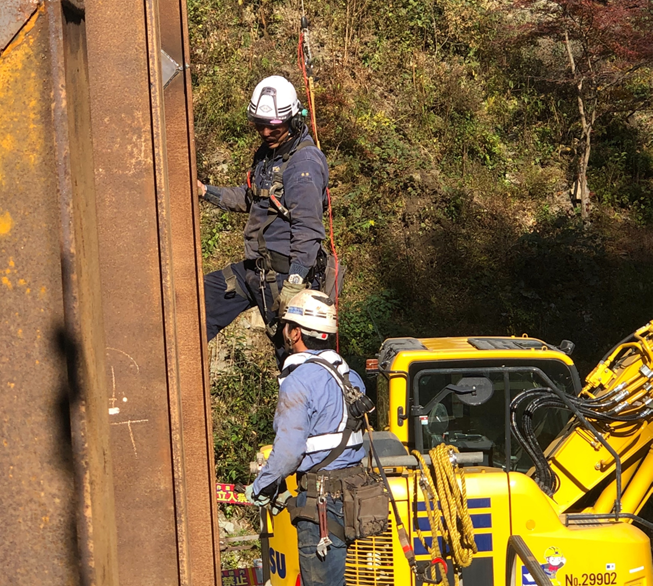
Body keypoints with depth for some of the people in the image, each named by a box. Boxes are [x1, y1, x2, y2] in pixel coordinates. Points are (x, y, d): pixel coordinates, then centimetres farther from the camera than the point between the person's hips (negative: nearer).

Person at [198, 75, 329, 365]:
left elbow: (308, 230, -24)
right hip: (256, 267, 10)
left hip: (285, 273, -10)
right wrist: (205, 191, 21)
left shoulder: (305, 164, -19)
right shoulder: (268, 153, 12)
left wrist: (295, 283, -27)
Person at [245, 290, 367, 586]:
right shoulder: (348, 374, 12)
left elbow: (289, 450, -17)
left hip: (322, 495, -9)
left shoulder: (299, 379, -15)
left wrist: (261, 487, -1)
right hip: (354, 486, 9)